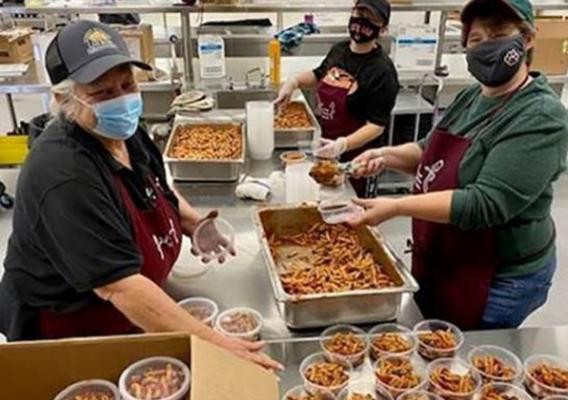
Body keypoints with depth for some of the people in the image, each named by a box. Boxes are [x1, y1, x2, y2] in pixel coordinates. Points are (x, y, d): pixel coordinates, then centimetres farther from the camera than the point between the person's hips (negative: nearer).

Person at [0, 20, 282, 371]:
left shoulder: (122, 130, -7)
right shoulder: (64, 176, -34)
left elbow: (155, 191, 13)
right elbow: (118, 286, -38)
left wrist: (193, 223, -5)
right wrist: (215, 344, -39)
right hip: (67, 337, -7)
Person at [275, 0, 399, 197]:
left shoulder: (382, 71, -21)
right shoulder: (339, 49, 1)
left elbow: (376, 125, -24)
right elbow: (320, 76, 21)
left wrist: (343, 144, -39)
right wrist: (294, 82, 2)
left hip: (352, 154, -7)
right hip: (323, 144, 7)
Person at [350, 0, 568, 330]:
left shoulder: (541, 118, -23)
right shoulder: (471, 97, 3)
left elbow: (485, 204, -29)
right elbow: (432, 153, 14)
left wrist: (396, 207, -31)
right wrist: (389, 156, -6)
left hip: (497, 281, -8)